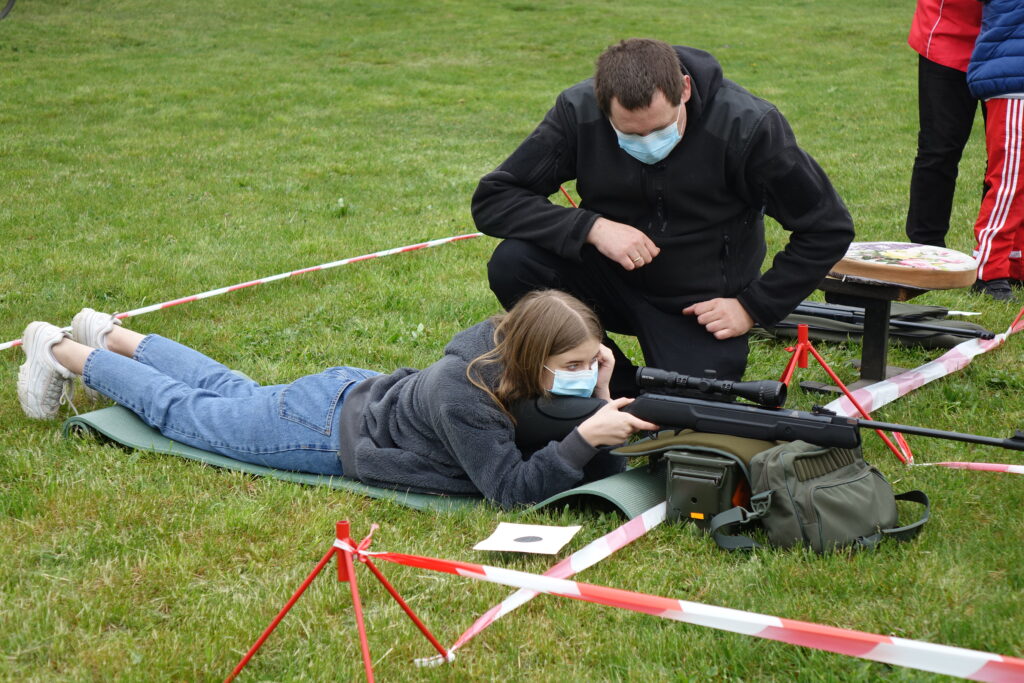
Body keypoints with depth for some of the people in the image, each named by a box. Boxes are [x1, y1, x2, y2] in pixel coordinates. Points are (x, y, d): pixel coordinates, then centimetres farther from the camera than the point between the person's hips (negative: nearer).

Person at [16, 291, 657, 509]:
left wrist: (601, 400, -29)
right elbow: (511, 489, -42)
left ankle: (110, 336, 52)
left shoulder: (504, 338, -16)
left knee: (237, 394, 31)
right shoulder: (463, 397, -40)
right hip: (332, 429, -7)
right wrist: (586, 436, -49)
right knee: (183, 411, 15)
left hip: (365, 392, 7)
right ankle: (63, 351, 35)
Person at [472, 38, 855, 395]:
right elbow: (491, 201, -18)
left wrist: (754, 307, -13)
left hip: (698, 309, -2)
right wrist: (592, 227, -29)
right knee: (511, 263, -25)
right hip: (612, 278, 2)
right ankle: (618, 393, -4)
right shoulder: (579, 111, -17)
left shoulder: (750, 127, -21)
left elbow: (829, 229, -11)